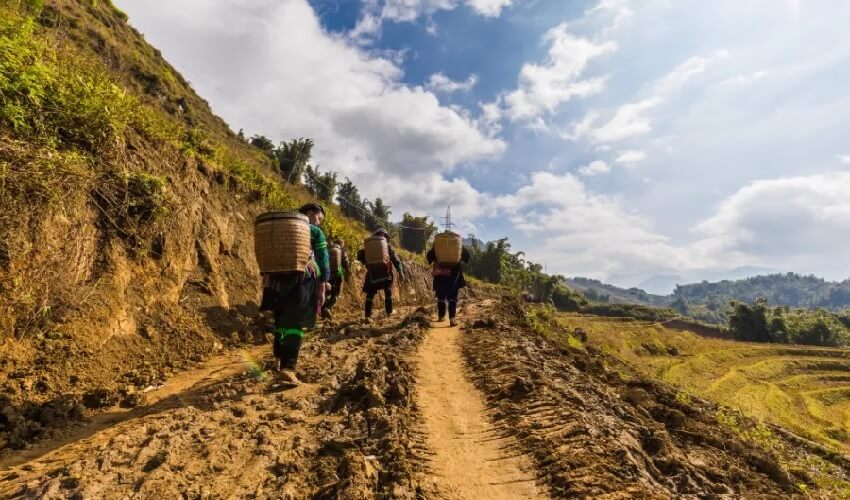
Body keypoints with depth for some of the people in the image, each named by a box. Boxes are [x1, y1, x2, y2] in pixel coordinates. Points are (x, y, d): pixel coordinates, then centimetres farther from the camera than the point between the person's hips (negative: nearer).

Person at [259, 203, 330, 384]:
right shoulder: (316, 232, 5)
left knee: (281, 320, 19)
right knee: (296, 322, -5)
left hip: (278, 278, 5)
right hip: (303, 279, -5)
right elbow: (323, 260, -2)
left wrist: (265, 276, 19)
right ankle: (288, 367, -16)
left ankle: (279, 359, 31)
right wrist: (322, 287, -2)